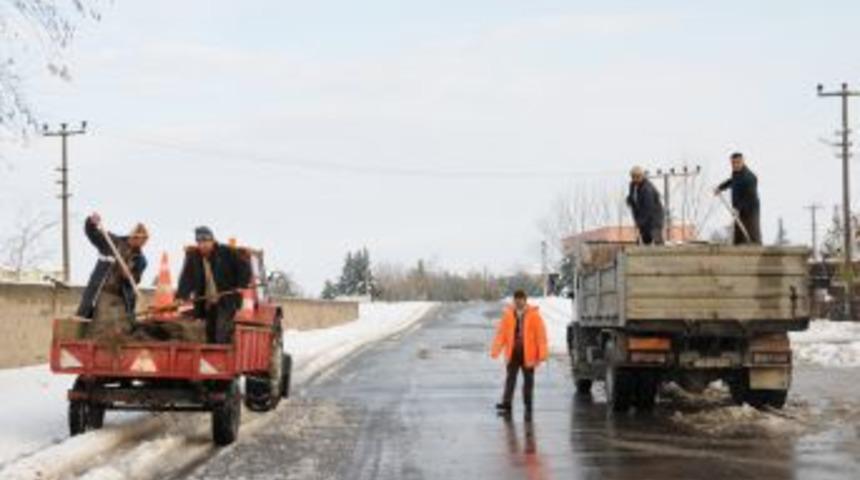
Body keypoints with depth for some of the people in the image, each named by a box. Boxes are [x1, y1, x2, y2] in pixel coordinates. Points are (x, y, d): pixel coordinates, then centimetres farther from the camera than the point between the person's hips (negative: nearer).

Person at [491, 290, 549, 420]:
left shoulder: (534, 315, -4)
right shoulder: (508, 314, 3)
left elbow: (541, 335, -6)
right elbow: (501, 333, 3)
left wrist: (542, 354, -11)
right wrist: (495, 350, -4)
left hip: (528, 353, -1)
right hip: (513, 352, 1)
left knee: (528, 381, 7)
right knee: (510, 379, -4)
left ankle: (528, 408, 14)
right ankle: (506, 404, -6)